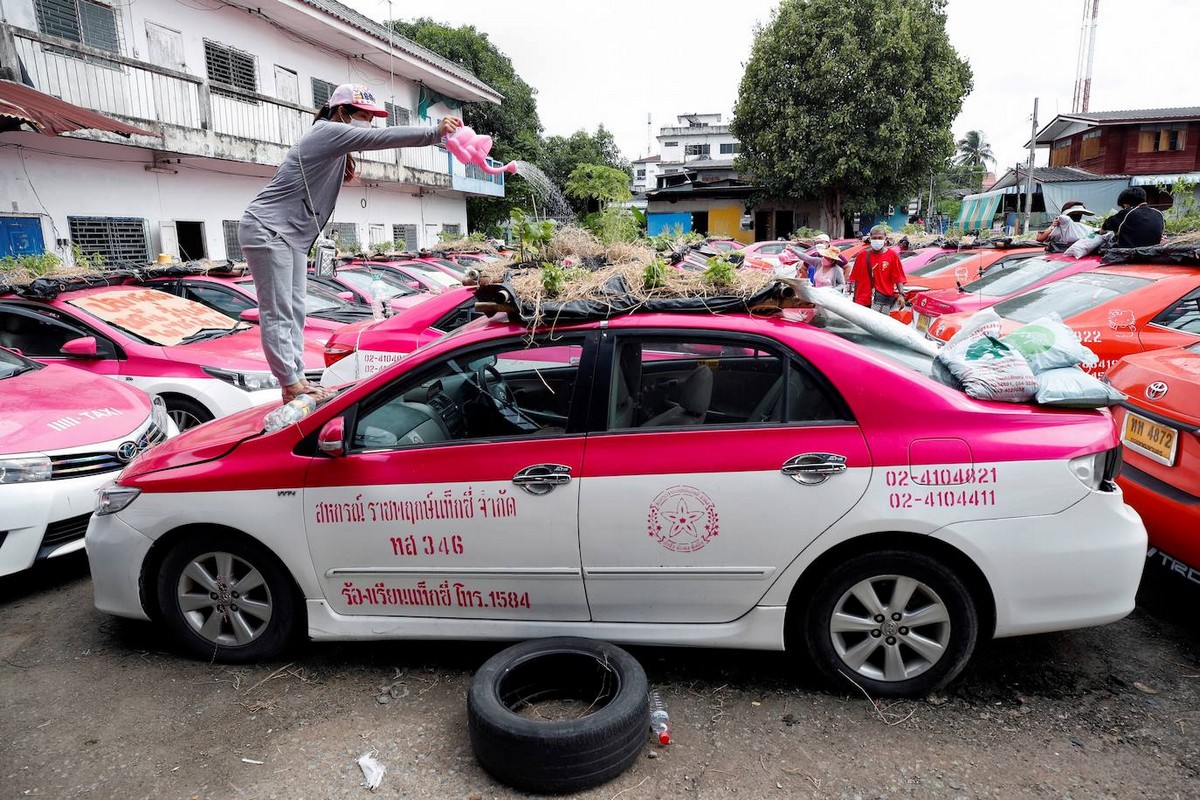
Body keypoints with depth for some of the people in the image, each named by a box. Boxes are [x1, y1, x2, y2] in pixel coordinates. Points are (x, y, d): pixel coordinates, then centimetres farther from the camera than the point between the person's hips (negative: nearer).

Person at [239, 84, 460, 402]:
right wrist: (435, 133, -21)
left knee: (293, 312, 7)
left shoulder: (336, 143, 18)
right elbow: (382, 137, -20)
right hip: (266, 230, -10)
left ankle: (297, 382, 9)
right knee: (277, 313, -9)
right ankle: (292, 387, -8)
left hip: (292, 236, 10)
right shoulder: (329, 131, -14)